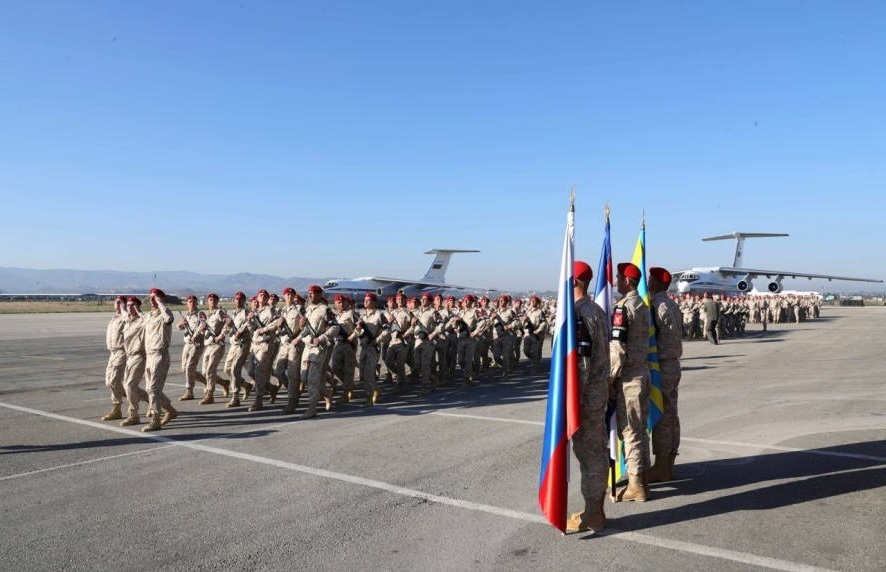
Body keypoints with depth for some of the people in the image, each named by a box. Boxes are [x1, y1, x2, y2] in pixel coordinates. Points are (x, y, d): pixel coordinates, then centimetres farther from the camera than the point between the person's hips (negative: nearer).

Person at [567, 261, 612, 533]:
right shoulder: (597, 309, 11)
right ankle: (595, 509, 26)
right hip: (600, 388, 10)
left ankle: (592, 515, 9)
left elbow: (581, 361, -22)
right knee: (597, 448, 15)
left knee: (588, 450, -1)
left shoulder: (578, 314, -19)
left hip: (587, 391, -10)